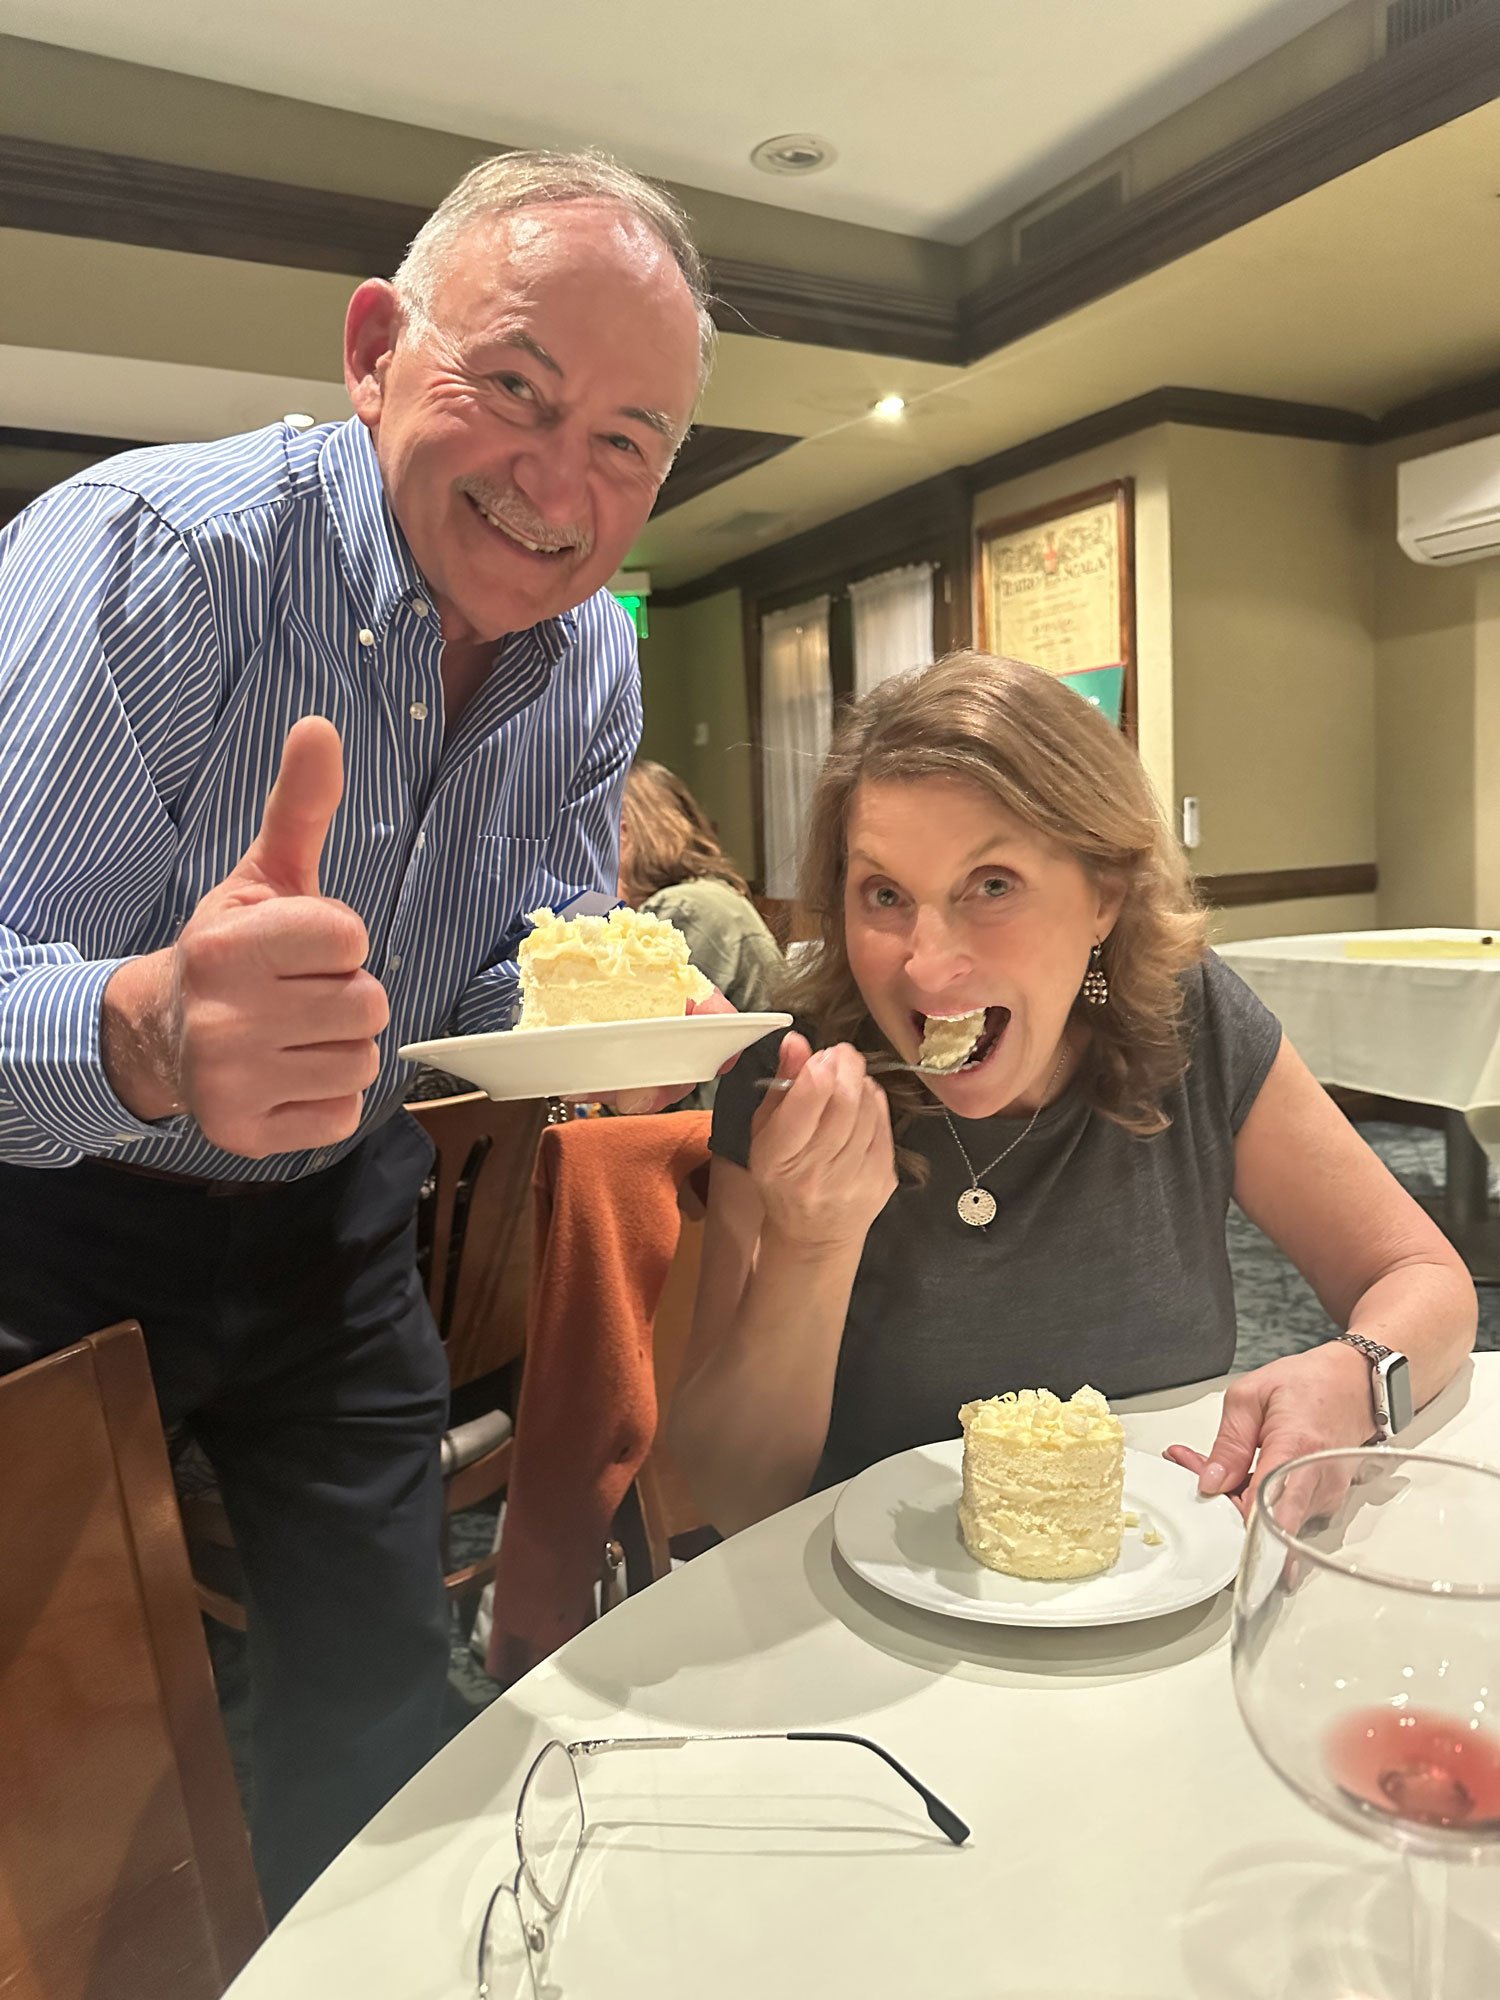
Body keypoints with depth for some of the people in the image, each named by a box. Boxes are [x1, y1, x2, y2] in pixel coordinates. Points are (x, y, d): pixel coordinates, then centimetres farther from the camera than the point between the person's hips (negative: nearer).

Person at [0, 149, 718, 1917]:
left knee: (378, 1699, 16)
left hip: (328, 1225, 5)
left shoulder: (590, 663, -6)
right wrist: (149, 1033, -53)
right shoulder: (149, 550, -25)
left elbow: (524, 984, -6)